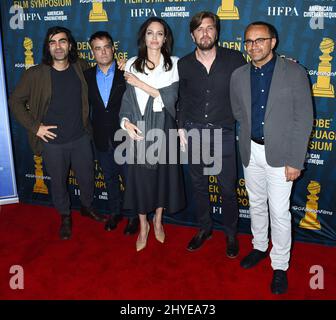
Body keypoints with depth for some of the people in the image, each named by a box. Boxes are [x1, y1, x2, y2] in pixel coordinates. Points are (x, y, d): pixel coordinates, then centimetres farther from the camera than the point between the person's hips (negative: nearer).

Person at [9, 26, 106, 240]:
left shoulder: (81, 68, -2)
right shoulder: (35, 74, -10)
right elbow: (15, 101, -1)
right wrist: (34, 126, -8)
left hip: (81, 138, 2)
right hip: (52, 142, -2)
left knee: (87, 177, 17)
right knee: (58, 182, 14)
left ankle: (88, 207, 45)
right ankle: (65, 217, 39)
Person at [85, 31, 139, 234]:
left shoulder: (126, 73, -9)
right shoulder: (87, 76, 1)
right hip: (102, 140, 4)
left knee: (130, 178, 9)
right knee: (110, 178, 19)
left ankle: (133, 216, 28)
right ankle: (115, 212, 38)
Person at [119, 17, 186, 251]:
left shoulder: (174, 64, 2)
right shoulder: (132, 64, 5)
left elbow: (171, 97, -9)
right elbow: (128, 98, 3)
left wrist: (141, 84, -12)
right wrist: (126, 122, -14)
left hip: (163, 126, 0)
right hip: (139, 127, 0)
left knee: (163, 172, 10)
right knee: (140, 174, 5)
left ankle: (158, 220, 32)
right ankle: (143, 225, 23)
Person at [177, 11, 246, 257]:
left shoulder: (234, 59, -5)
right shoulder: (184, 64, 2)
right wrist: (181, 128, 9)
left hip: (223, 134, -2)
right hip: (194, 133, 3)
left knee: (228, 188, 5)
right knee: (199, 185, 15)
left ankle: (231, 234, 27)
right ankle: (205, 229, 34)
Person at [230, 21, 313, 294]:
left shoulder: (295, 73, -8)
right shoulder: (239, 76, 3)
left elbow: (304, 119, -10)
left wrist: (295, 161, -14)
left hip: (280, 154, -4)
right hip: (251, 151, 4)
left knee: (279, 212, 0)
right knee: (256, 205, 18)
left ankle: (280, 266, 17)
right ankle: (259, 247, 39)